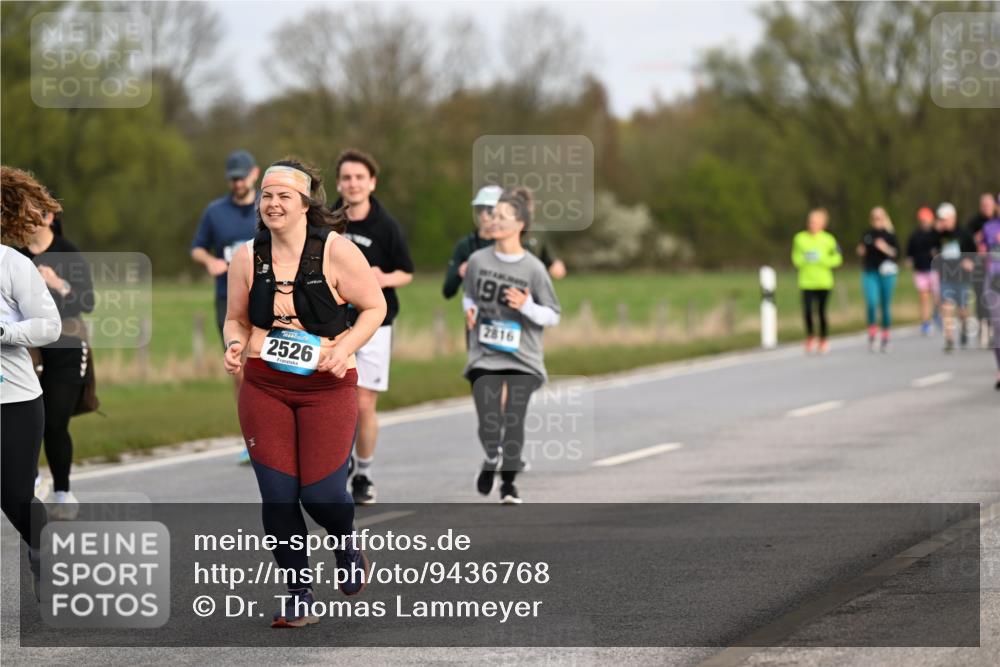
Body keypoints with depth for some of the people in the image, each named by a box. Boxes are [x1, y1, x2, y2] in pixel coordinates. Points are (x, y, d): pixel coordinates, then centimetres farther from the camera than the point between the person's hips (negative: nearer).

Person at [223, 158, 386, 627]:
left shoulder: (336, 251, -7)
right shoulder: (247, 257, 3)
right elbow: (236, 319, 15)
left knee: (321, 492, -4)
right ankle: (298, 596, 12)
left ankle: (346, 545, 32)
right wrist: (235, 346, -6)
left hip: (326, 387, -3)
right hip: (263, 386, 3)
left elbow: (374, 307, 0)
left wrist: (344, 348, -14)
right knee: (277, 495, -1)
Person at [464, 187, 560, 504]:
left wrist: (526, 306, -19)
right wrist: (469, 310, -3)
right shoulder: (478, 260, 1)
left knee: (514, 424, -5)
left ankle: (509, 481, 18)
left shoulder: (533, 269, -7)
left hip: (523, 359, -1)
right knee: (489, 426, -9)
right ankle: (491, 459, 25)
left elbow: (553, 316, -1)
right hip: (485, 356, 1)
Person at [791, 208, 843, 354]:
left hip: (824, 282, -1)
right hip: (807, 282, 1)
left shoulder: (829, 239, -2)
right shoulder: (800, 238, 2)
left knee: (821, 312, 3)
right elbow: (796, 257, 11)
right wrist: (803, 260, -10)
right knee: (807, 311, -12)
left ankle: (823, 341, 21)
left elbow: (837, 258, 2)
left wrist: (822, 259, -13)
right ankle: (810, 336, 12)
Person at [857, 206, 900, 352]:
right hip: (869, 272, 1)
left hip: (887, 271, -1)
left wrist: (886, 249, -18)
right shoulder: (867, 235, 10)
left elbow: (897, 254, -2)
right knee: (871, 303, -17)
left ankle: (885, 338, 17)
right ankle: (871, 334, -4)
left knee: (885, 306, 5)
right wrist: (861, 252, -2)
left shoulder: (889, 234, 3)